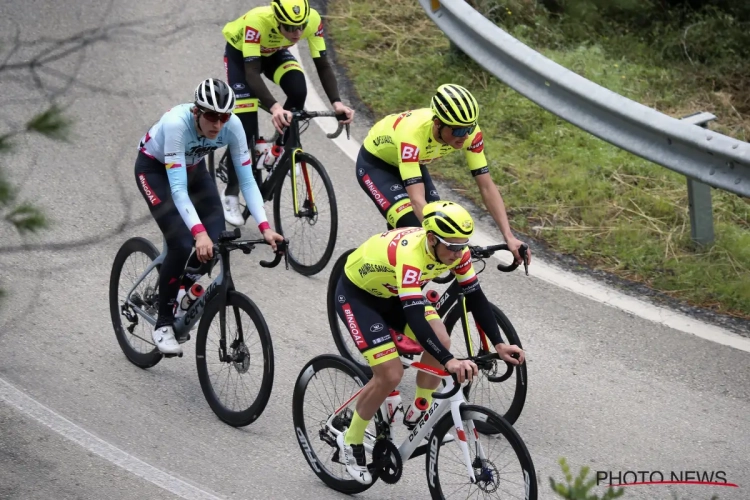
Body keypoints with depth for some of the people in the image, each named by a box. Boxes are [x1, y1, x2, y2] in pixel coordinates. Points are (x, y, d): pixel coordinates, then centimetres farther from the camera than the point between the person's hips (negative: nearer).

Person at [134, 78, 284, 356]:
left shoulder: (232, 125, -27)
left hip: (192, 167, 5)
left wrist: (265, 227, -35)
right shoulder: (177, 123, -40)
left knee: (217, 241, -13)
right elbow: (178, 188, -43)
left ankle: (184, 286, 19)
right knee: (182, 244, -21)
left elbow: (247, 180, -24)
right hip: (154, 168, -5)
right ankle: (163, 324, -3)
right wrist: (199, 232, -54)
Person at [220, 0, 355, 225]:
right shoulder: (257, 21, -43)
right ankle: (231, 195, 1)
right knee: (245, 124, -12)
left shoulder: (312, 20, -33)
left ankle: (282, 149, -2)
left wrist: (337, 102, -40)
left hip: (274, 53, 3)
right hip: (240, 52, -3)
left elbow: (322, 65, -25)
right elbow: (252, 72, -44)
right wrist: (273, 107, -59)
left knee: (298, 90, -27)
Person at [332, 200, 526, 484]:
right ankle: (350, 441, 5)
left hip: (392, 292, 7)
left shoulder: (455, 250, -20)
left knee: (440, 342, -15)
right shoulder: (410, 253, -41)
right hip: (356, 294, -7)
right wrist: (450, 362, -55)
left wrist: (499, 344, -20)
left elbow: (475, 297, -11)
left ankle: (416, 415, 7)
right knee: (391, 375, -16)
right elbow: (415, 317, -47)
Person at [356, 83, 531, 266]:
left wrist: (509, 237, -32)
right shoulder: (412, 134, -44)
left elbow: (487, 187, -23)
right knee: (414, 227, -27)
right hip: (375, 164, -6)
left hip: (413, 163, 6)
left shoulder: (469, 132, -28)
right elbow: (417, 200, -48)